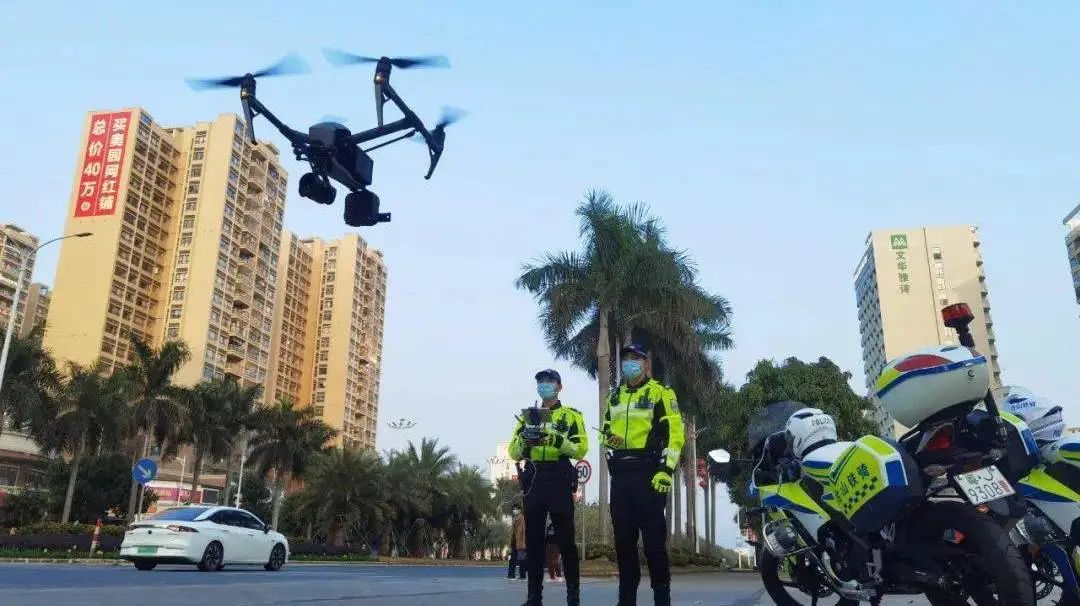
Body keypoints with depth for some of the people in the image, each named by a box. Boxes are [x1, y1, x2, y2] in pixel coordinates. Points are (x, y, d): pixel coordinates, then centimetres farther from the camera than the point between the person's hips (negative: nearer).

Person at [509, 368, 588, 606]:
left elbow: (580, 449, -4)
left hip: (559, 481, -3)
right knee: (533, 539, 4)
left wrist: (556, 439, -19)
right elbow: (514, 453, 10)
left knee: (565, 539, -2)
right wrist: (523, 440, -12)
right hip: (533, 482, 4)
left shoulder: (571, 415, 8)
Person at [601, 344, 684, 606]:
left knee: (653, 537, -5)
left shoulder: (660, 393, -3)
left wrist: (666, 469, -17)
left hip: (649, 472, -6)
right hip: (620, 473, 6)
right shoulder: (615, 397, 17)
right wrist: (608, 436, 3)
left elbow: (674, 433, -9)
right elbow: (607, 427, 28)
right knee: (623, 537, 9)